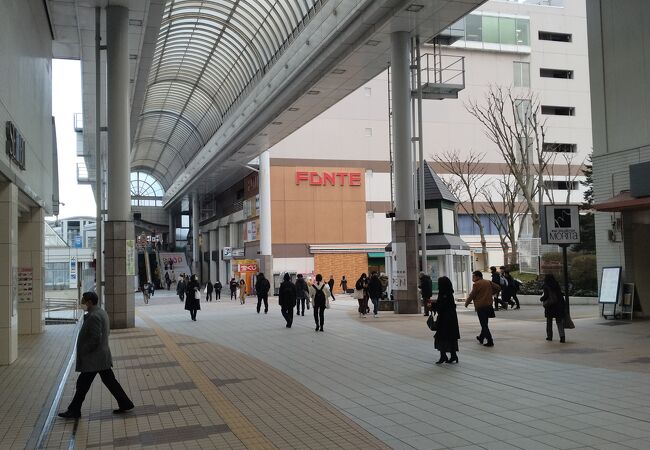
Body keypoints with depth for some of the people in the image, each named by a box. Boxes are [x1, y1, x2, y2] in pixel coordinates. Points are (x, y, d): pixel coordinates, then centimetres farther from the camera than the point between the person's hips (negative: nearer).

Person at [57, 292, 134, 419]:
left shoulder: (93, 316, -20)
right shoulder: (101, 312, 11)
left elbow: (95, 339, -25)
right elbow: (107, 331, 21)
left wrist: (82, 351, -14)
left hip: (93, 359, -10)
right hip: (103, 356, 10)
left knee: (82, 384, 2)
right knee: (110, 381, 12)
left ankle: (74, 411, 12)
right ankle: (125, 404, 13)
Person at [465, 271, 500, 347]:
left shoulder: (476, 284, -12)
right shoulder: (489, 282, 9)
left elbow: (472, 295, -10)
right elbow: (498, 287, 14)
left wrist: (466, 303, 5)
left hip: (480, 307, -8)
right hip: (489, 306, 8)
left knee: (484, 325, -4)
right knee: (485, 323, 21)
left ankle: (490, 341, -8)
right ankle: (481, 338, 35)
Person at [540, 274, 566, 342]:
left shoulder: (546, 286, -8)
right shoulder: (557, 285, 7)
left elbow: (546, 296, -11)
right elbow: (560, 295, 10)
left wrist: (541, 299, 8)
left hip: (550, 306, -4)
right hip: (559, 305, 4)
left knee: (549, 322, 11)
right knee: (559, 321, 5)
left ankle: (549, 336, 16)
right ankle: (562, 335, -11)